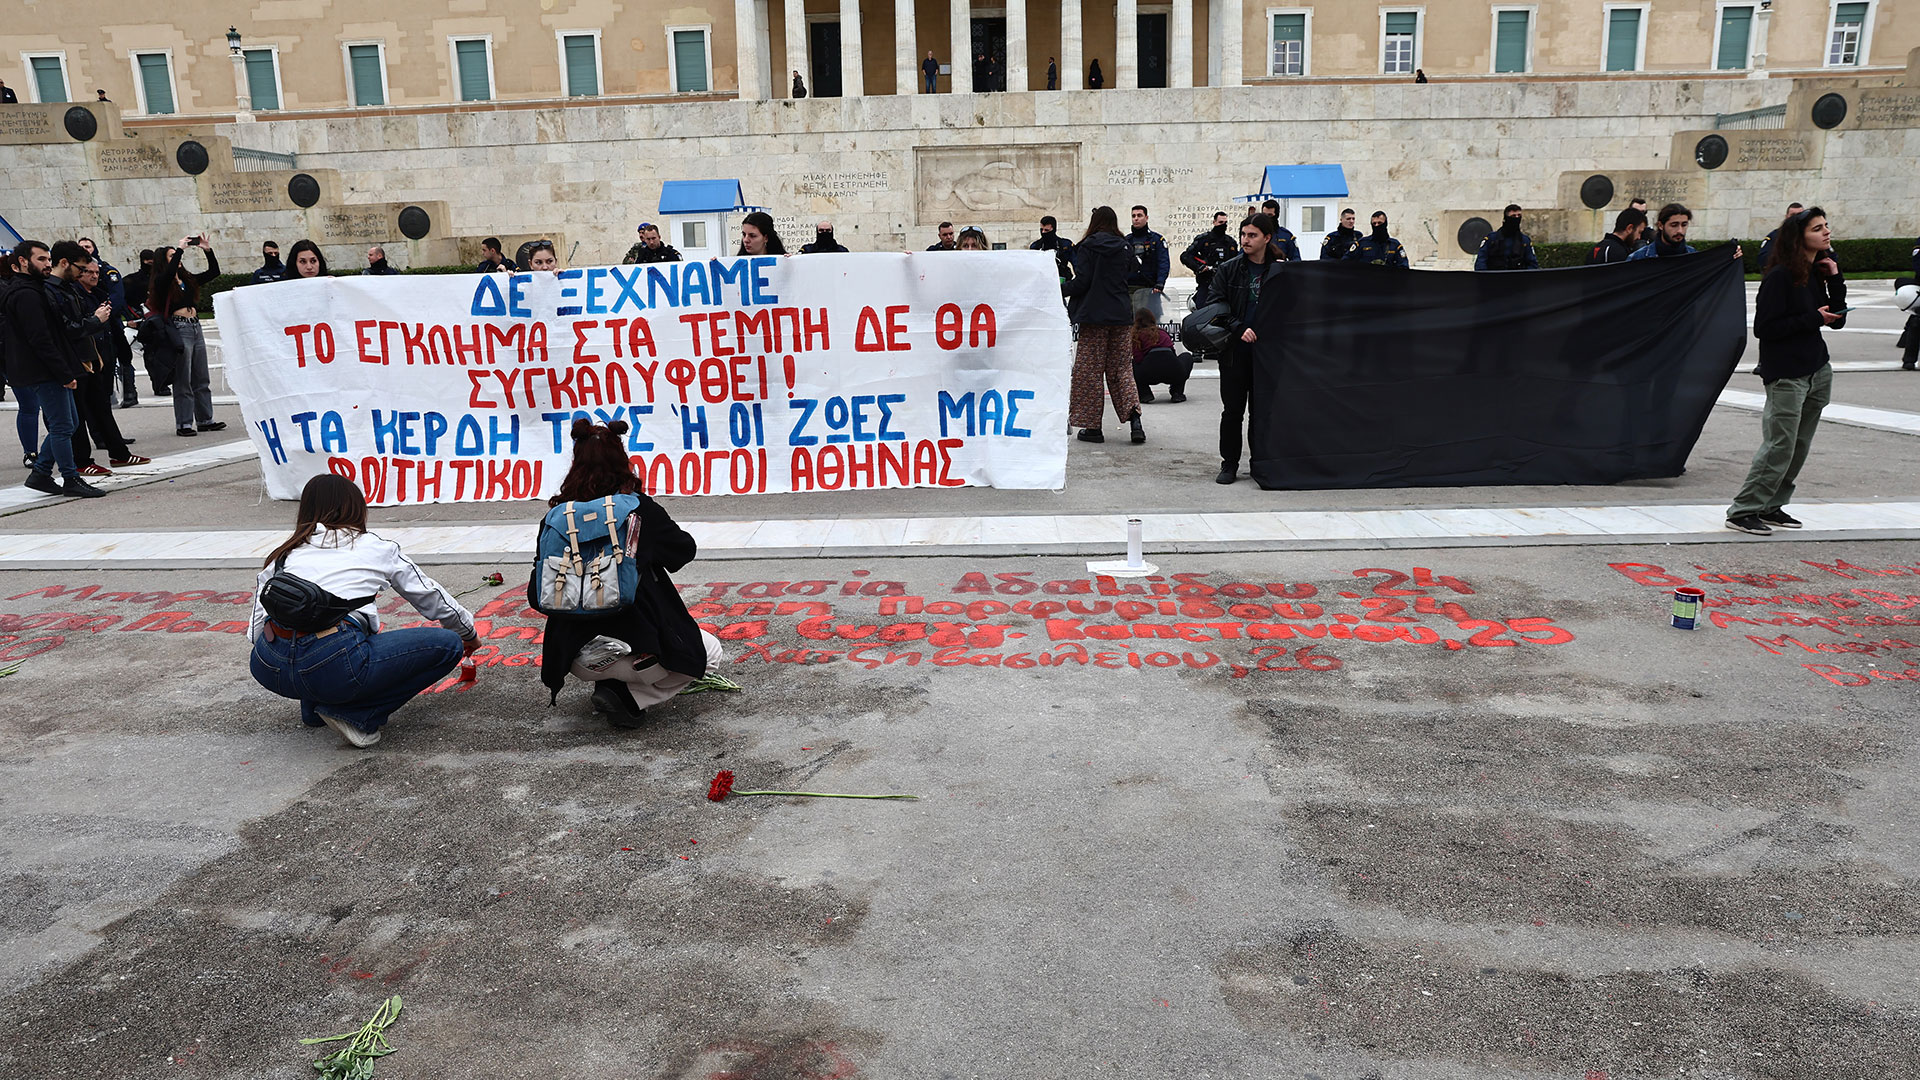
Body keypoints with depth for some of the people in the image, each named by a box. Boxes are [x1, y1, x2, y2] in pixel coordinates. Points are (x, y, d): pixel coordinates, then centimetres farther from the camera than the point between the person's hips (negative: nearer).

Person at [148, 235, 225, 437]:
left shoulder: (188, 279, 15)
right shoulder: (162, 282, -3)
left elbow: (214, 272, 14)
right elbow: (170, 272, -23)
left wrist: (208, 250, 4)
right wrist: (180, 249, -16)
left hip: (195, 327, 7)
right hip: (179, 328, -7)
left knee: (202, 379, 10)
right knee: (183, 380, -4)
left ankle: (205, 420, 17)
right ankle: (184, 424, -1)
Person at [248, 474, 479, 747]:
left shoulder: (283, 556, 23)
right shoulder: (378, 548, 17)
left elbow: (256, 631, 17)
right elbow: (431, 597, 28)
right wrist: (469, 633, 45)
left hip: (268, 670, 6)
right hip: (334, 668, -6)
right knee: (448, 644, 8)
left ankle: (313, 707, 23)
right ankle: (355, 715, 0)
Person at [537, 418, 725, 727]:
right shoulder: (638, 508, -8)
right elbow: (686, 550, 8)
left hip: (576, 658, 6)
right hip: (634, 649, -5)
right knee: (710, 650, 20)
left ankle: (606, 684, 15)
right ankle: (630, 698, 0)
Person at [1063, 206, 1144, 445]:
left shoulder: (1087, 246, -7)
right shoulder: (1125, 247, 8)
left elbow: (1082, 281, -12)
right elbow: (1130, 280, 13)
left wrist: (1063, 290, 4)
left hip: (1094, 316, -5)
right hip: (1122, 315, 5)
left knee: (1089, 371, 3)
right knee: (1121, 368, 11)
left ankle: (1092, 427, 5)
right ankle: (1134, 418, -7)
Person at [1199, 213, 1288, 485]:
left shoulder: (1281, 271, 3)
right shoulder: (1229, 269, 4)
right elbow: (1214, 305, -2)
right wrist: (1239, 329, -14)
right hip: (1235, 351, 1)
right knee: (1232, 411, 5)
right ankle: (1229, 465, 15)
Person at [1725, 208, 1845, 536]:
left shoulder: (1818, 272, 11)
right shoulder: (1780, 276, -12)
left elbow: (1837, 320, 10)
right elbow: (1764, 327, -16)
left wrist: (1835, 280, 1)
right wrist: (1813, 319, -16)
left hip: (1816, 370, 8)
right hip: (1786, 374, -8)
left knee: (1799, 447, 9)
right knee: (1780, 446, -10)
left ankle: (1771, 506, 17)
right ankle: (1743, 511, -5)